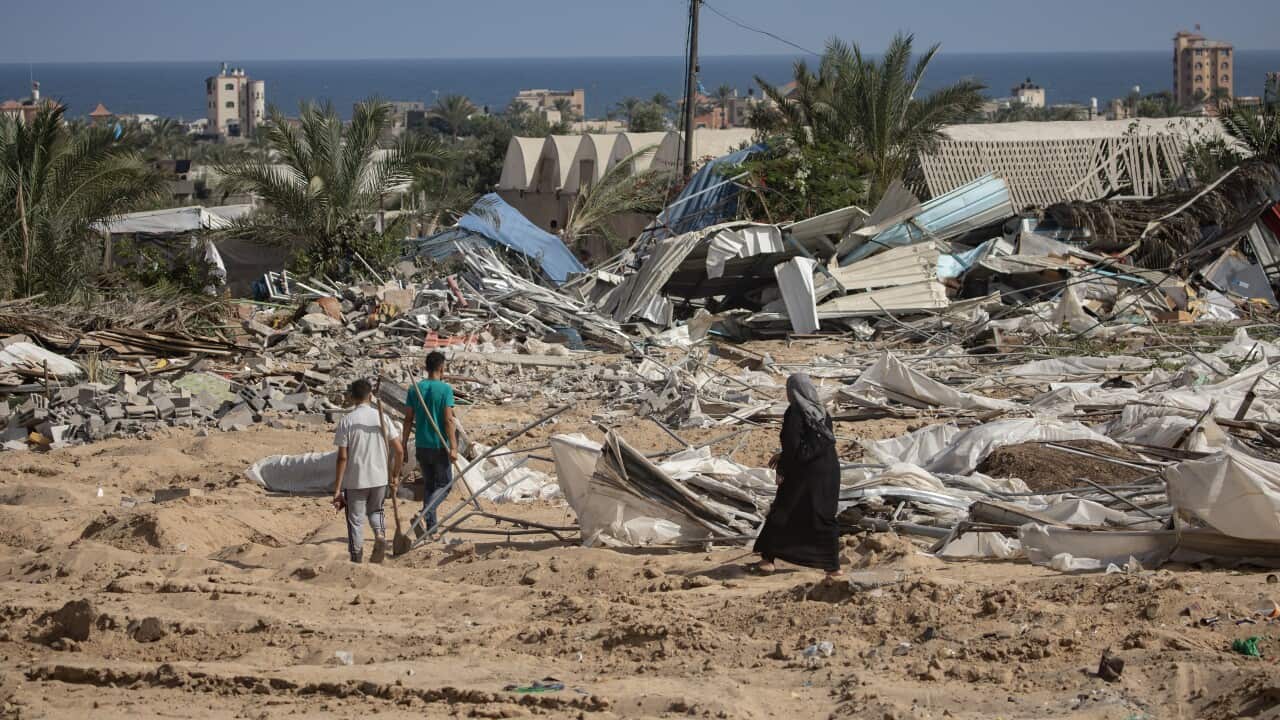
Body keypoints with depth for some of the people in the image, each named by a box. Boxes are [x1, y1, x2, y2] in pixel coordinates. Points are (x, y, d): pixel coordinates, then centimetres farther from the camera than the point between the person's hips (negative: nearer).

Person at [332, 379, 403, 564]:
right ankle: (380, 533, -4)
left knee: (355, 521, 7)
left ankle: (356, 559, 4)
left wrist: (337, 489, -7)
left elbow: (342, 457, -10)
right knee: (375, 510, 25)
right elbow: (399, 451, -2)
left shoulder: (346, 421, -8)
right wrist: (395, 475, 15)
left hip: (354, 481, -3)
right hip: (379, 478, 3)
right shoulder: (382, 418, -1)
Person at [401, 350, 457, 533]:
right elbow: (448, 420, -15)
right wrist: (453, 447, -15)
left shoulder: (415, 388, 3)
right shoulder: (445, 389, -11)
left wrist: (404, 443, 12)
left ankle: (432, 527, 14)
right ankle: (424, 514, -20)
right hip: (439, 446, -5)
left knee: (428, 484, 14)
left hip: (421, 446, 5)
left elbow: (408, 419, 5)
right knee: (443, 484, 4)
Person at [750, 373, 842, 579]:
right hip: (828, 472, 6)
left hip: (804, 472, -6)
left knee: (781, 514, 9)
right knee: (824, 518, 11)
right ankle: (833, 566, 7)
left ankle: (768, 559, 14)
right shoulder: (823, 413, 7)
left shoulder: (794, 413, -14)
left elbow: (792, 445, -18)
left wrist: (782, 470, -6)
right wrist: (784, 456, 21)